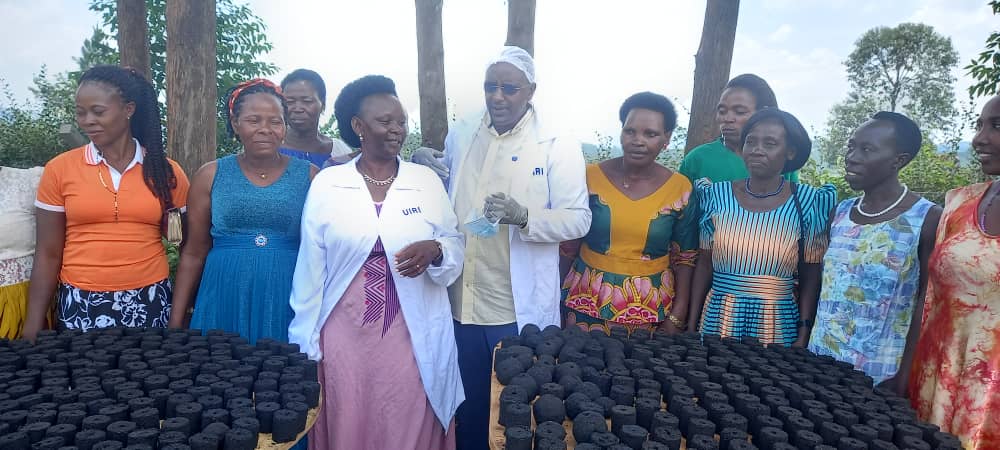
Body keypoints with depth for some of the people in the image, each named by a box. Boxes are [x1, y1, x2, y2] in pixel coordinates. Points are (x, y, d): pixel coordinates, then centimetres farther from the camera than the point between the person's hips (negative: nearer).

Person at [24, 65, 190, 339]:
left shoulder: (166, 172, -1)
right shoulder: (59, 169, 0)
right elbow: (48, 254, 3)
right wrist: (33, 327, 0)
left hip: (149, 304, 0)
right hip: (80, 306, 1)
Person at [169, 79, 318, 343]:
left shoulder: (309, 177, 0)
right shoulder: (210, 176, 4)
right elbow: (193, 255, 8)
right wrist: (176, 321, 6)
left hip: (287, 306, -1)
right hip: (225, 302, 1)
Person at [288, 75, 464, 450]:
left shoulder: (427, 180, 2)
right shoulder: (326, 183, 0)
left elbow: (456, 247, 5)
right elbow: (310, 268, 2)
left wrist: (435, 251, -18)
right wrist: (305, 343, 2)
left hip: (413, 337, 1)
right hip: (345, 335, 0)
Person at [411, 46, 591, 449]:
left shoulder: (558, 146, -9)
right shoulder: (459, 134, 6)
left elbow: (578, 219, -12)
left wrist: (523, 216, -29)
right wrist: (422, 166, -2)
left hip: (520, 310, -4)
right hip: (460, 302, 4)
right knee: (468, 404, 21)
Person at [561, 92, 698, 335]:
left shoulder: (680, 188, -4)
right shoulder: (590, 176, -5)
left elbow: (684, 257, 2)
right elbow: (568, 244, 2)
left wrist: (677, 317, -3)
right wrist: (556, 299, 1)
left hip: (651, 310, 0)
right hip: (587, 304, 0)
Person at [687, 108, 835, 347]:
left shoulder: (808, 202, -4)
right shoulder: (717, 195, -1)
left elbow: (810, 278, 1)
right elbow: (704, 265, 4)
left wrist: (803, 337, -5)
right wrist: (691, 327, 2)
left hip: (778, 324, -1)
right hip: (719, 318, 1)